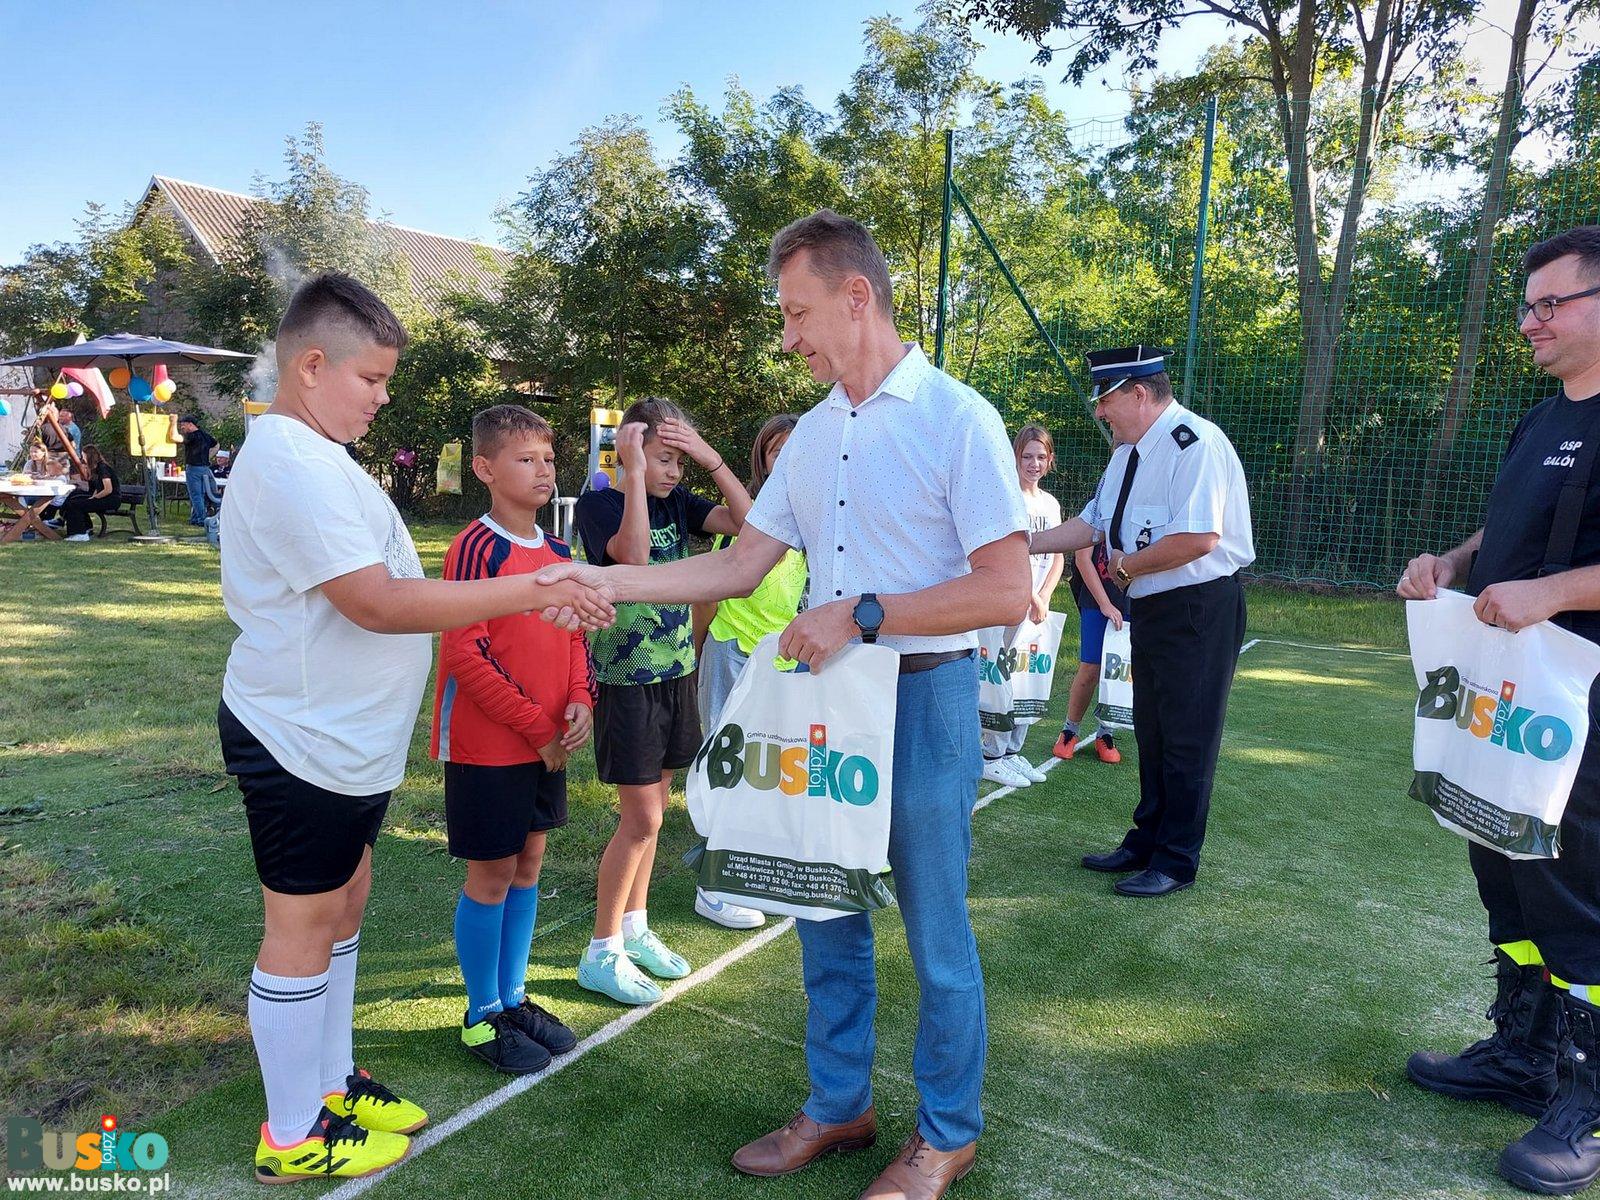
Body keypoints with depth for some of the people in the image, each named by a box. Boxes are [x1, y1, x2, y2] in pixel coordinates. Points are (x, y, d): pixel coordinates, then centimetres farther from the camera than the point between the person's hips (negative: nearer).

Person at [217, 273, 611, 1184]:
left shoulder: (318, 457, 12)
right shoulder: (292, 463, -21)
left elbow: (376, 589, 15)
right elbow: (375, 601, -28)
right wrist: (528, 590, -26)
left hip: (346, 740, 10)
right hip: (302, 743, -10)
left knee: (344, 904, 19)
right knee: (306, 927, 4)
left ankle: (330, 1084, 36)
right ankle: (293, 1140, 22)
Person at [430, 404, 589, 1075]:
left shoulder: (557, 553, 7)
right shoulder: (476, 548, -16)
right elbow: (465, 655, -20)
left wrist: (578, 702, -5)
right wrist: (537, 727, -17)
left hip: (547, 742, 7)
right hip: (487, 745, -7)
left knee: (527, 864, 15)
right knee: (490, 875, 5)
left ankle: (513, 997, 32)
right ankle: (482, 1018, 22)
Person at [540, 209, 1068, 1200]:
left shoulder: (957, 418, -11)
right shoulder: (813, 433, 10)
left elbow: (1008, 592, -16)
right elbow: (740, 568, 10)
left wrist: (862, 614, -18)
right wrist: (609, 580, 1)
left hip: (923, 698, -6)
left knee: (936, 932, 7)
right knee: (827, 916, 16)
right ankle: (839, 1106, 37)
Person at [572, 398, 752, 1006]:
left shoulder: (676, 502, 6)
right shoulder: (597, 504, -11)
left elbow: (746, 520, -3)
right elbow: (633, 553, -30)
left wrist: (711, 458, -10)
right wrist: (636, 471, -26)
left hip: (676, 673, 6)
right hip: (626, 680, -6)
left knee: (650, 811, 15)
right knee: (641, 819, -4)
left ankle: (634, 927, 31)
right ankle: (601, 953, 12)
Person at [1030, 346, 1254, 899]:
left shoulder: (1193, 442, -19)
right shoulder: (1128, 451, 11)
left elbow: (1198, 537, -29)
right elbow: (1090, 523, 18)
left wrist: (1126, 567, -16)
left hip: (1198, 609, -9)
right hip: (1150, 607, 10)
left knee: (1186, 739, 1)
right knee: (1150, 732, 18)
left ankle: (1176, 862, 15)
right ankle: (1145, 843, 32)